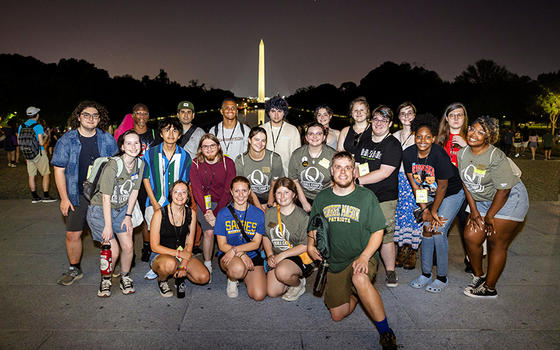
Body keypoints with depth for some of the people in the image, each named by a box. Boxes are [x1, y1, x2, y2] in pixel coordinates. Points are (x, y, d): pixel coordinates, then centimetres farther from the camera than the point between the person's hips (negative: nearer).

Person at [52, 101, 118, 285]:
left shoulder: (108, 139, 2)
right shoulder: (67, 140, 0)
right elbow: (59, 170, 1)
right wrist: (64, 198, -4)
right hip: (77, 195, 0)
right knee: (73, 235, 3)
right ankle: (74, 269, 24)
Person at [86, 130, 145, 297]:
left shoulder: (140, 164, -6)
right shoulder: (113, 165, -25)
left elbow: (134, 191, 3)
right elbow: (106, 197, -22)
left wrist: (128, 215, -1)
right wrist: (108, 226, -21)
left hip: (122, 209, 5)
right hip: (100, 210, -5)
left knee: (128, 247, -5)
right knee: (113, 252, -10)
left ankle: (125, 278, 20)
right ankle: (105, 280, 18)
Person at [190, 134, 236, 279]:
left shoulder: (228, 163, -5)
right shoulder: (196, 164, -2)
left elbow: (228, 190, -10)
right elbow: (196, 190, -10)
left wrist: (216, 213, -17)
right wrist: (207, 211, -23)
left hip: (224, 203, 0)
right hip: (204, 203, 0)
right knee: (209, 231, -18)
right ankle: (207, 264, 0)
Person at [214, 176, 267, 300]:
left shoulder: (259, 214, 0)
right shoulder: (223, 213, -2)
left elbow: (256, 243, -4)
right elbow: (222, 245, -4)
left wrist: (235, 250, -20)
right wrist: (241, 254, -19)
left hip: (253, 256, 2)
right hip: (228, 254, -1)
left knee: (259, 295, -16)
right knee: (238, 269, -38)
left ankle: (245, 277, 17)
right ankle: (232, 280, 1)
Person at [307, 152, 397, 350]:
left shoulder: (366, 196, -3)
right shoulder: (322, 198, 6)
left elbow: (378, 231, -4)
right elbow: (313, 229, 16)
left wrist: (364, 257, -18)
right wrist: (310, 245, -5)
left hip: (363, 257, -3)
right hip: (334, 262, 4)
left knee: (360, 279, -38)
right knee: (338, 315, 1)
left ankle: (386, 332, -22)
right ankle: (355, 294, 33)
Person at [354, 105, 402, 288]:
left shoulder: (393, 145, -4)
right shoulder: (363, 143, 15)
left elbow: (384, 172, -14)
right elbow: (356, 166, 14)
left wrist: (358, 181, -15)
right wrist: (359, 184, -5)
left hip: (384, 198, -4)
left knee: (385, 235, -4)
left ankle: (390, 271, 14)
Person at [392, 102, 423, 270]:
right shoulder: (394, 136, 13)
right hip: (398, 178, 4)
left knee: (414, 213, -5)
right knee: (399, 212, 3)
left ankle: (412, 251, 7)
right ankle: (401, 249, 14)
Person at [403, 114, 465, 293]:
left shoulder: (439, 155, -30)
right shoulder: (408, 154, -14)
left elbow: (443, 186, -21)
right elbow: (414, 183, -8)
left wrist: (434, 211, -13)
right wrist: (424, 209, -9)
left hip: (452, 194, -5)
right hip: (429, 194, 5)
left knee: (438, 233, -10)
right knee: (427, 230, 2)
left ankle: (442, 278, 6)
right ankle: (426, 274, 17)